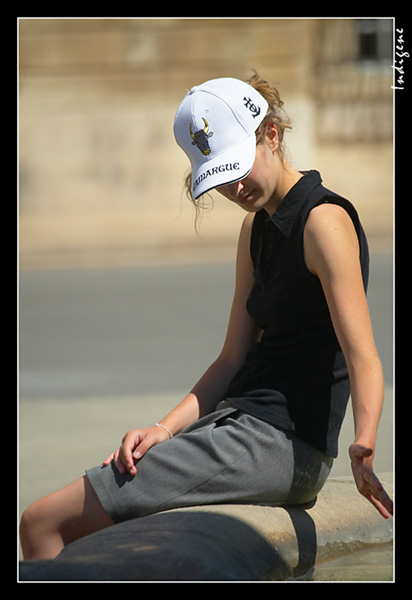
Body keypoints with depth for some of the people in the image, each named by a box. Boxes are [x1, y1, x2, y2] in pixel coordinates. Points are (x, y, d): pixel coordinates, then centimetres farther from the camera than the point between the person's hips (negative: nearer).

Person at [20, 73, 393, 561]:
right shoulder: (256, 228, 17)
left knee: (44, 524, -13)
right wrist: (166, 429, -1)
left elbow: (363, 357, -21)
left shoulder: (324, 221, -11)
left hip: (280, 445, -9)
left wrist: (363, 448, -38)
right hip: (240, 425, 9)